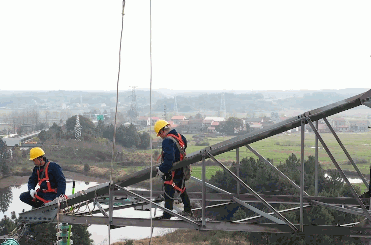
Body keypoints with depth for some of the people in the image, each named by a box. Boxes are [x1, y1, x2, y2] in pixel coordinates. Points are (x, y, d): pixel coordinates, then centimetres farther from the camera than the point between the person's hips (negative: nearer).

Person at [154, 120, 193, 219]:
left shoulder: (167, 141, -24)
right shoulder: (180, 137, 4)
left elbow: (169, 160, -32)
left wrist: (161, 170, -19)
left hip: (172, 173, -9)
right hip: (181, 171, 9)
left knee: (168, 195, 3)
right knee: (182, 191, 26)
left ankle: (166, 216, 11)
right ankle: (188, 211, 39)